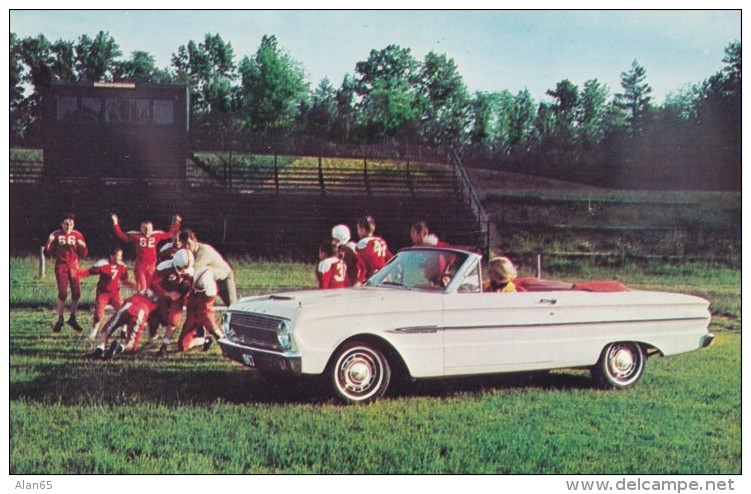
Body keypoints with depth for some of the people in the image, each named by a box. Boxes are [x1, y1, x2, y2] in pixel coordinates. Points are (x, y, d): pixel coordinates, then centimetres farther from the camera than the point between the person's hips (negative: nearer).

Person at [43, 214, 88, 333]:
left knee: (76, 294, 0)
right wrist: (49, 242, -20)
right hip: (61, 266, -3)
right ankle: (60, 320, 5)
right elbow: (47, 253, -3)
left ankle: (72, 319, 16)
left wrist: (83, 246, -14)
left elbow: (83, 254, 6)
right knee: (62, 294, -9)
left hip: (74, 267, 3)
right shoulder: (56, 235, -3)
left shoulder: (78, 235, 2)